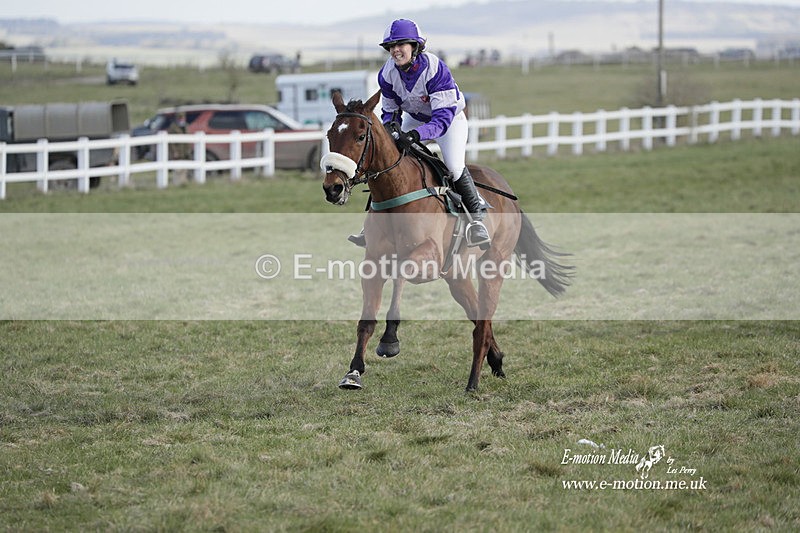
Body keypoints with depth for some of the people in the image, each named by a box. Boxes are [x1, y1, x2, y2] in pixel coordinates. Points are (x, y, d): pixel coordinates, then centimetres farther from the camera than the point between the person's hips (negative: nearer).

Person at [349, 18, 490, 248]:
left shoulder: (435, 69, -35)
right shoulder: (388, 73, -18)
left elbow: (443, 118, -39)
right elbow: (390, 110, -4)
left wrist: (416, 135, -54)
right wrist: (391, 127, -28)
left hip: (450, 118, -5)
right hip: (414, 118, 5)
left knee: (454, 166, -25)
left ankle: (477, 218, -8)